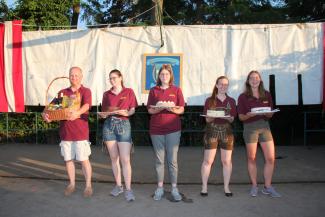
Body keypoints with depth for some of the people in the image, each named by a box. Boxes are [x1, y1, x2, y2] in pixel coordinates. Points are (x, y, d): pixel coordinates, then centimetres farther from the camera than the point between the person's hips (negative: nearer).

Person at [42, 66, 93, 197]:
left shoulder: (85, 91, -1)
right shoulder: (62, 92, 12)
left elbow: (86, 106, -19)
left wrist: (77, 113, -40)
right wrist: (45, 114, -16)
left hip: (80, 132, -4)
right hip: (65, 132, 4)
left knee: (84, 159, 1)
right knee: (68, 159, 13)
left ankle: (88, 185, 15)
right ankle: (72, 184, 28)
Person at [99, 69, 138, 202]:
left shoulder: (129, 92, 6)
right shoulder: (106, 94, 13)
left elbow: (132, 110, 5)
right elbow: (103, 112, 14)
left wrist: (126, 113, -16)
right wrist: (104, 114, -9)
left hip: (123, 125, -3)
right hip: (109, 125, 3)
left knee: (125, 159, -8)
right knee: (114, 158, 8)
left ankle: (128, 190, -3)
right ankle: (118, 186, 21)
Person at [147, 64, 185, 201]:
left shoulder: (176, 90, 7)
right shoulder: (153, 90, 9)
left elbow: (181, 110, 4)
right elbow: (150, 110, 4)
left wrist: (173, 109, -17)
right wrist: (160, 108, -16)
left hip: (173, 129, -1)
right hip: (156, 129, 1)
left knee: (172, 160, 0)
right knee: (159, 160, 7)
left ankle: (174, 188, 10)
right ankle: (160, 188, 17)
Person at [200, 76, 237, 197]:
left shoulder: (231, 101, 9)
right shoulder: (210, 100, 3)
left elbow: (232, 119, 5)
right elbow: (207, 119, 0)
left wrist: (226, 117, -17)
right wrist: (214, 116, -21)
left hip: (226, 131, 2)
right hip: (212, 131, -2)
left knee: (227, 161, 4)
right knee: (208, 160, -2)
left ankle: (226, 187, 17)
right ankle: (204, 187, 9)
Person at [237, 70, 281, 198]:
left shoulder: (267, 95, 9)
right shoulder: (243, 97, 0)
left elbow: (270, 114, 11)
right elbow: (241, 117, 0)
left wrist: (267, 113, -12)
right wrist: (249, 115, -20)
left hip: (265, 126, 3)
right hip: (250, 127, -3)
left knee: (270, 158, -1)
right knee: (251, 158, 4)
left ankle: (267, 187, 14)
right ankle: (254, 186, 20)